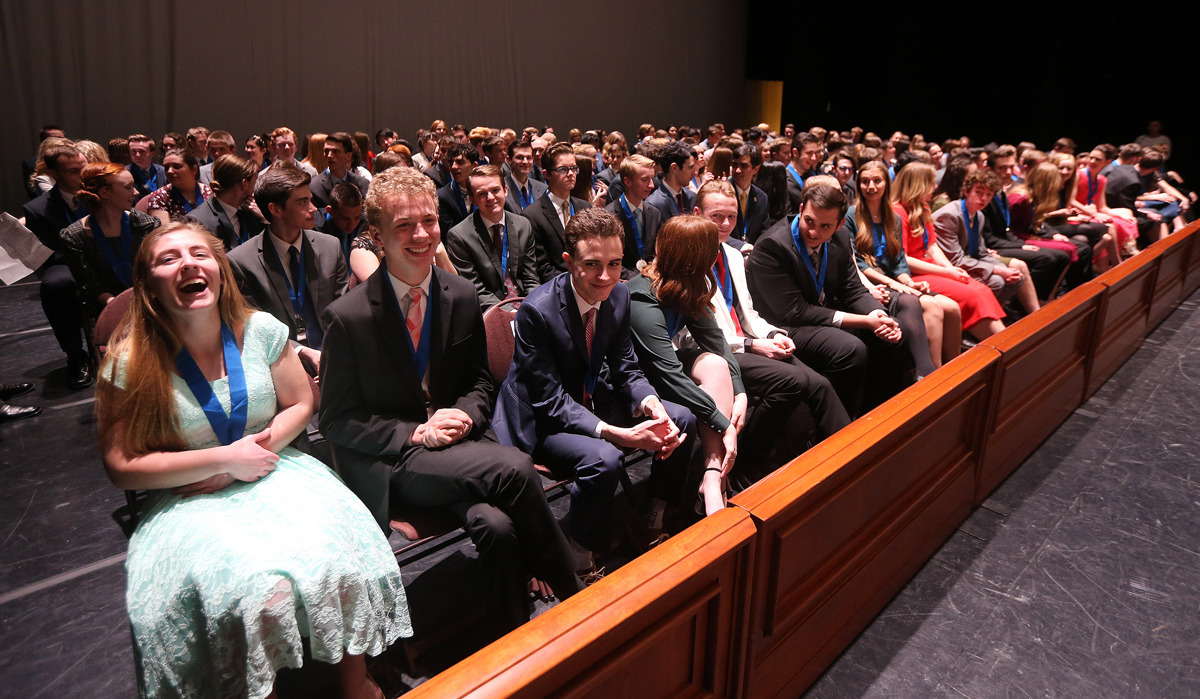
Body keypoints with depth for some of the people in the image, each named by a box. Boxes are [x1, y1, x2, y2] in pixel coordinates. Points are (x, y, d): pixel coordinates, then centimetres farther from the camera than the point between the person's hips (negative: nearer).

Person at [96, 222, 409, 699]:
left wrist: (259, 450, -8)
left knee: (337, 555, -26)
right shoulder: (131, 362, -6)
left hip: (271, 473, 2)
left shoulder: (259, 330, 0)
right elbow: (121, 465, -6)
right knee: (256, 589, -31)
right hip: (188, 501, -2)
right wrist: (223, 459, -14)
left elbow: (300, 403, 9)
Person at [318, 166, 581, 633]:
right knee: (515, 469, -29)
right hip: (391, 463, -4)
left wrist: (464, 414, -8)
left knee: (495, 524, -29)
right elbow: (337, 421, -4)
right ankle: (573, 597, -10)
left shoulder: (462, 298, 4)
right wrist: (416, 434, -16)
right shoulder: (348, 316, -9)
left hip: (460, 441, 4)